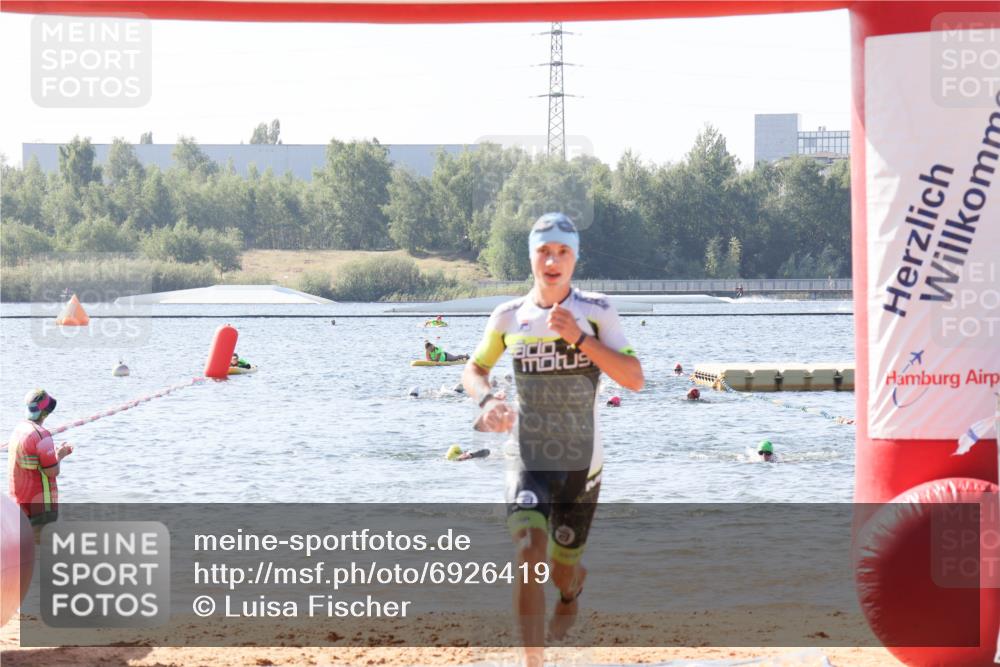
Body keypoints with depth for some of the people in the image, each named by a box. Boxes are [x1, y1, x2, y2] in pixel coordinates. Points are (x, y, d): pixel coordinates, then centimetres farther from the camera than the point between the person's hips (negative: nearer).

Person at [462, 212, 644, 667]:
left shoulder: (596, 311, -6)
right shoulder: (509, 317, -2)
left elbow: (635, 379, -14)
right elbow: (474, 369, 13)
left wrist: (580, 338, -23)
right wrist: (487, 399, -9)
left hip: (582, 464, 0)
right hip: (529, 463, 0)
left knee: (564, 571, 13)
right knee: (529, 554, -24)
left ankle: (571, 595, 52)